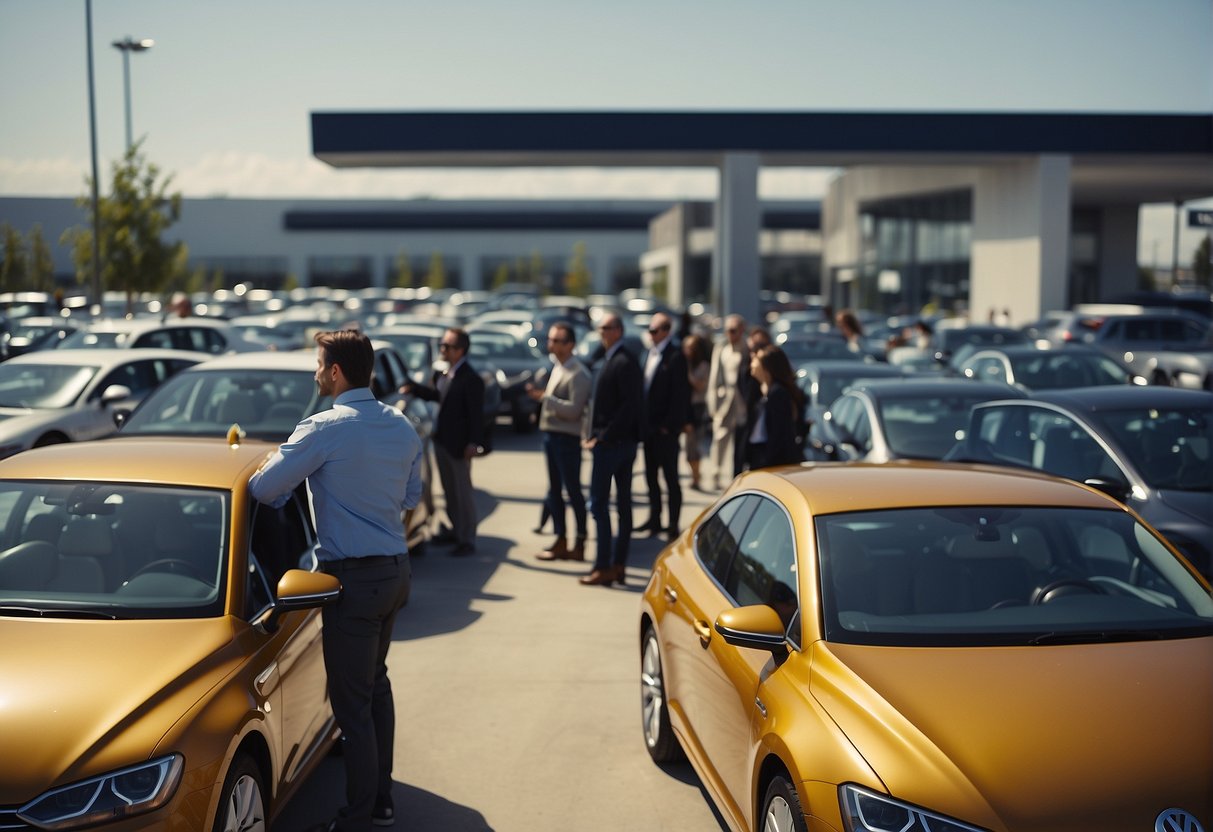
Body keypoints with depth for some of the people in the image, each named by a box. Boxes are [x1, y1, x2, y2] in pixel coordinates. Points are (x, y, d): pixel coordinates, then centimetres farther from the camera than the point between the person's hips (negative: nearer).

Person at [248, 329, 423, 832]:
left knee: (352, 701, 1)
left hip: (354, 577, -8)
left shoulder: (326, 430, -17)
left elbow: (263, 489, -16)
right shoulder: (401, 427, 5)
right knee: (376, 683, 21)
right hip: (396, 569, 8)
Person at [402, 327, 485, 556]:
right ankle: (456, 530, 33)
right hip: (442, 441, 8)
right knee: (449, 490, 19)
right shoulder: (443, 373, 7)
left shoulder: (470, 379, -18)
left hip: (459, 444, -8)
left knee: (463, 492, 1)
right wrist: (413, 389, 19)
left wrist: (474, 443, -21)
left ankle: (467, 540, 10)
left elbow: (476, 414, -18)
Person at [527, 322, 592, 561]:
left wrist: (544, 397, -24)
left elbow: (574, 409, -21)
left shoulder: (578, 373, -14)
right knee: (555, 490, 13)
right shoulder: (557, 367, 15)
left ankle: (579, 545, 5)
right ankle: (561, 542, 21)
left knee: (573, 490, -3)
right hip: (551, 435, 9)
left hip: (567, 438, -9)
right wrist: (540, 396, 7)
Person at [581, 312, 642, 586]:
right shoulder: (612, 359, 14)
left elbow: (630, 406, -22)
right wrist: (595, 435, 9)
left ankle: (604, 568, -2)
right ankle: (619, 564, 18)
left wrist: (601, 438, -19)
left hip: (610, 443, -10)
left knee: (599, 505, -5)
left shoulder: (622, 363, -15)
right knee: (623, 504, 11)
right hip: (625, 442, 10)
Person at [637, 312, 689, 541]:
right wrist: (643, 423, 9)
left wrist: (669, 426, -15)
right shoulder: (650, 354, 12)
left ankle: (673, 526, 7)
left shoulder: (675, 357, -12)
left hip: (666, 429, -8)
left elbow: (680, 394, -15)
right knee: (651, 477, 14)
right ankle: (654, 520, 25)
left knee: (670, 478, 0)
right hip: (649, 427, 8)